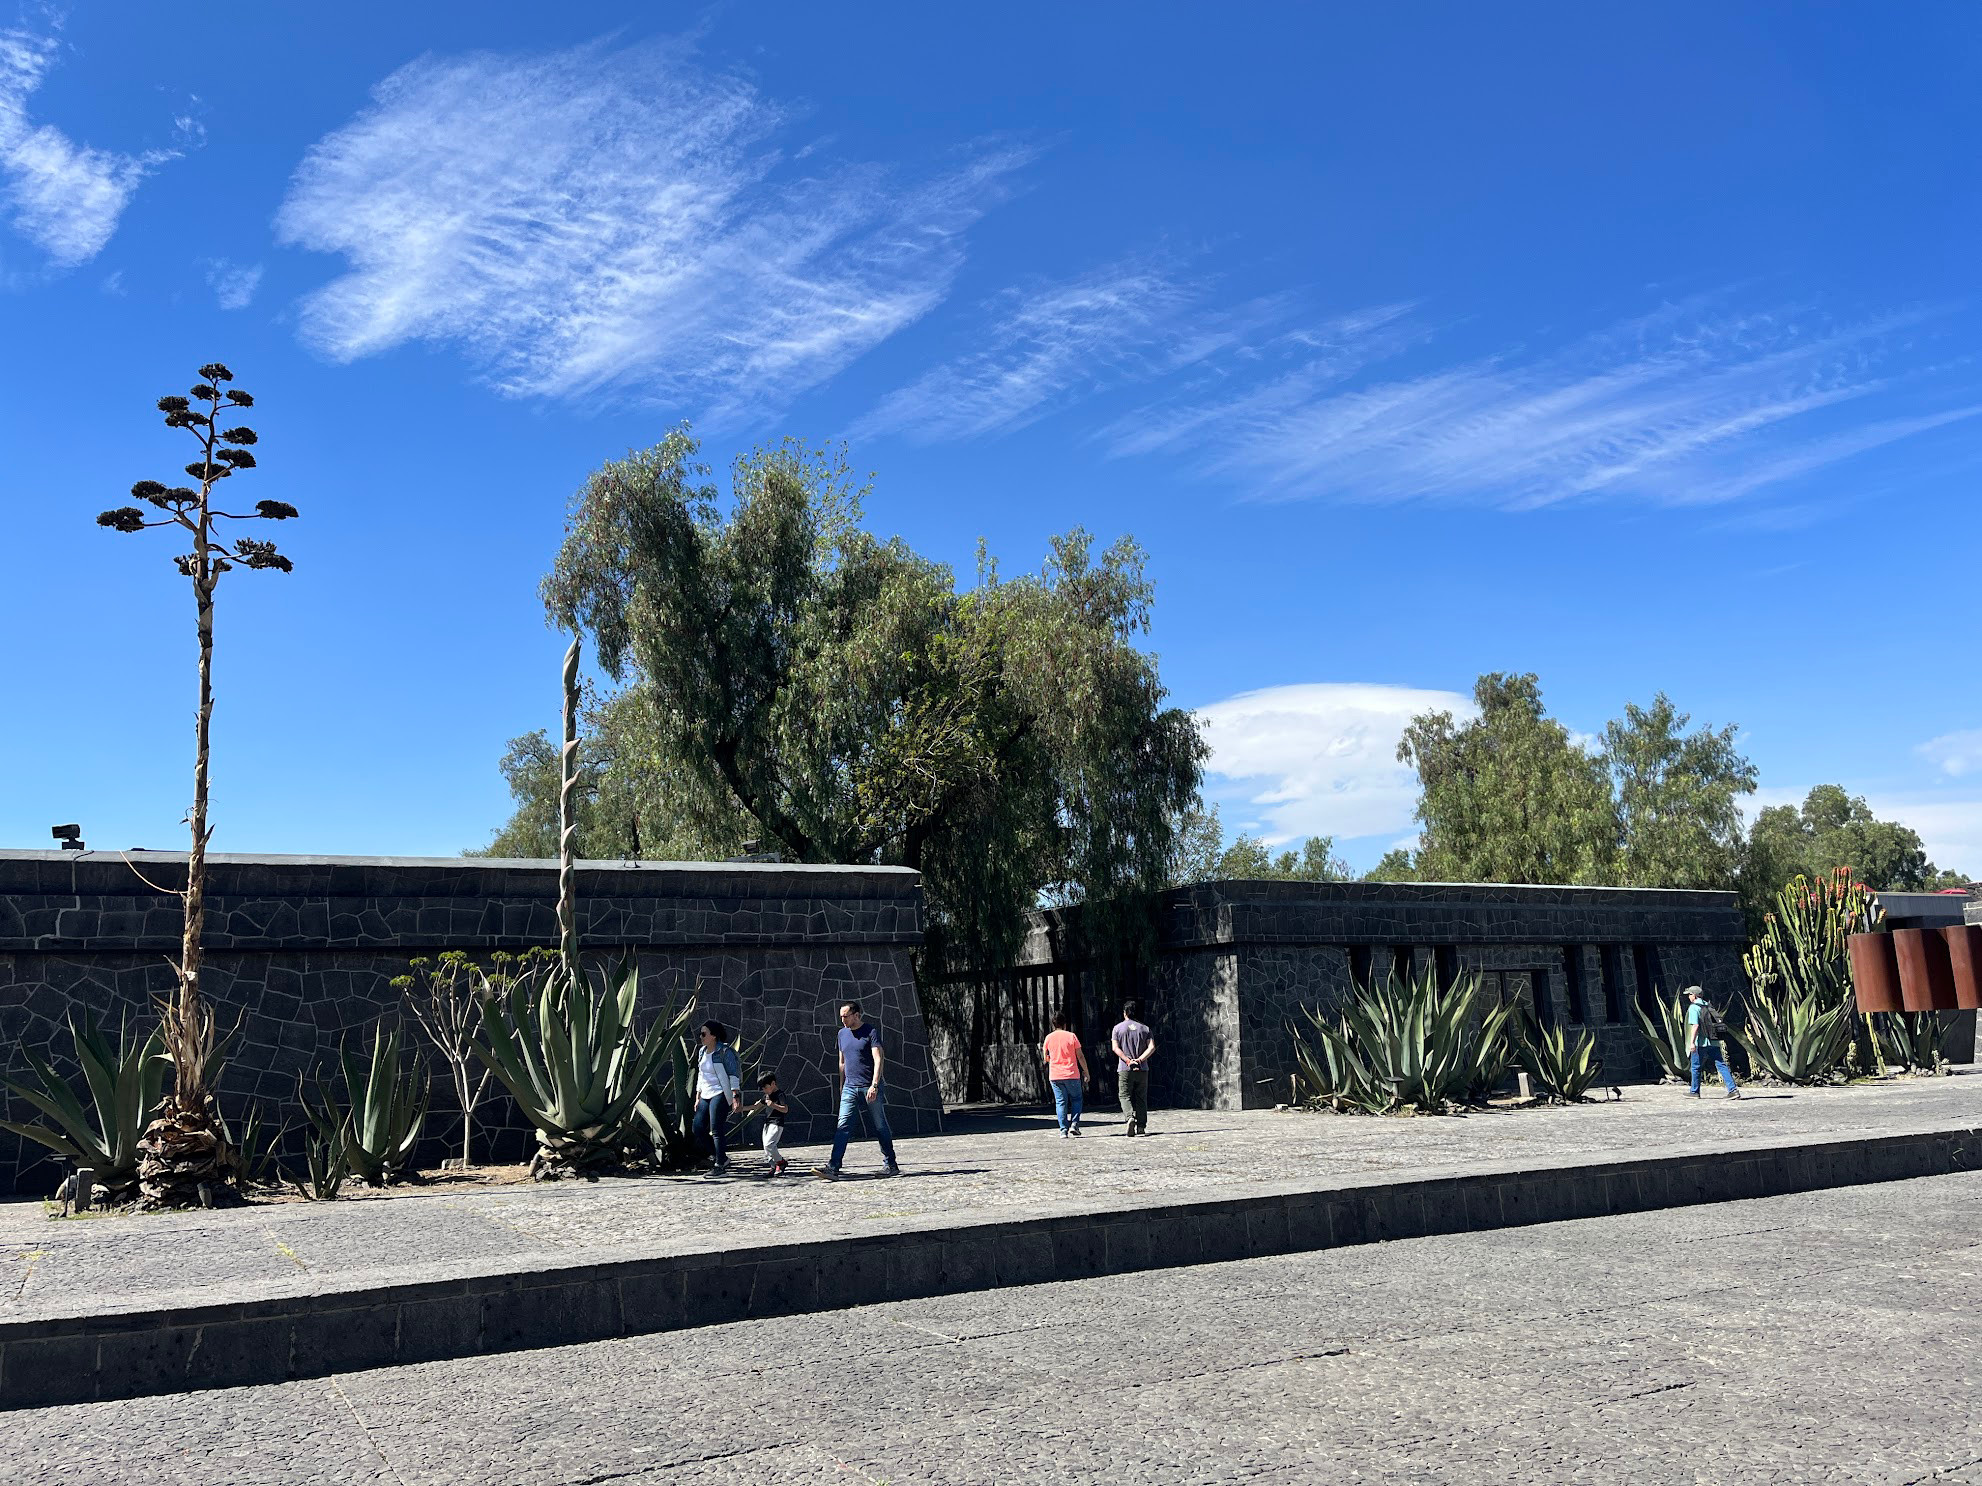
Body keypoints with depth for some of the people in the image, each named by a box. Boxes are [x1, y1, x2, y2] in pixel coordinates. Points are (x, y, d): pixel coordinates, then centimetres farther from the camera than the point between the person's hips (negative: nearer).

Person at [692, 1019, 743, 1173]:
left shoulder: (724, 1051, -10)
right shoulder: (703, 1051, 13)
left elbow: (733, 1074, -12)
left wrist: (735, 1095, -20)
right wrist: (698, 1098, 17)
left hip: (721, 1095, -8)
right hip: (706, 1096, 8)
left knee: (716, 1130, -10)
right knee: (698, 1129, 1)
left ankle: (720, 1165, -1)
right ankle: (722, 1158, 13)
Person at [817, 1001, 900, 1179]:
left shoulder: (871, 1031, -7)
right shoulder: (842, 1033, 12)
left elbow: (878, 1059, -14)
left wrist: (874, 1085, -24)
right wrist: (842, 1088, 20)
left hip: (870, 1089, -4)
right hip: (850, 1089, 5)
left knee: (881, 1127, 5)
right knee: (843, 1127, -8)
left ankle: (890, 1165, 17)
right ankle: (833, 1168, -15)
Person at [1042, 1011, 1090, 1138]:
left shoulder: (1048, 1038, 2)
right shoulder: (1071, 1036, -3)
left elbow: (1046, 1058, 11)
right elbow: (1080, 1056, -2)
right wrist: (1086, 1072, 6)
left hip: (1055, 1075, 1)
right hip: (1072, 1075, -1)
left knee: (1060, 1102, 4)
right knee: (1076, 1099, 15)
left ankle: (1063, 1130, -2)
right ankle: (1074, 1124, 1)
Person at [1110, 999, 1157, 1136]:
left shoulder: (1118, 1028, 4)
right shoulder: (1145, 1028, 8)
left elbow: (1115, 1047, -8)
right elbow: (1152, 1047, -5)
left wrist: (1128, 1060, -12)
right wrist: (1140, 1059, -11)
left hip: (1125, 1069, -2)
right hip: (1142, 1069, 2)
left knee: (1125, 1096, 2)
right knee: (1141, 1098, 10)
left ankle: (1130, 1117, -24)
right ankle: (1141, 1127, 8)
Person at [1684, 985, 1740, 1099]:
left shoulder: (1693, 1008, -8)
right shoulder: (1708, 1006, 16)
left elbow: (1695, 1026, -18)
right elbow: (1717, 1021, 20)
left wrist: (1692, 1042, -21)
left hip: (1700, 1042, -7)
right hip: (1713, 1042, 7)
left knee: (1696, 1066, 7)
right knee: (1721, 1065, 2)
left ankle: (1694, 1092, 14)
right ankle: (1733, 1090, -8)